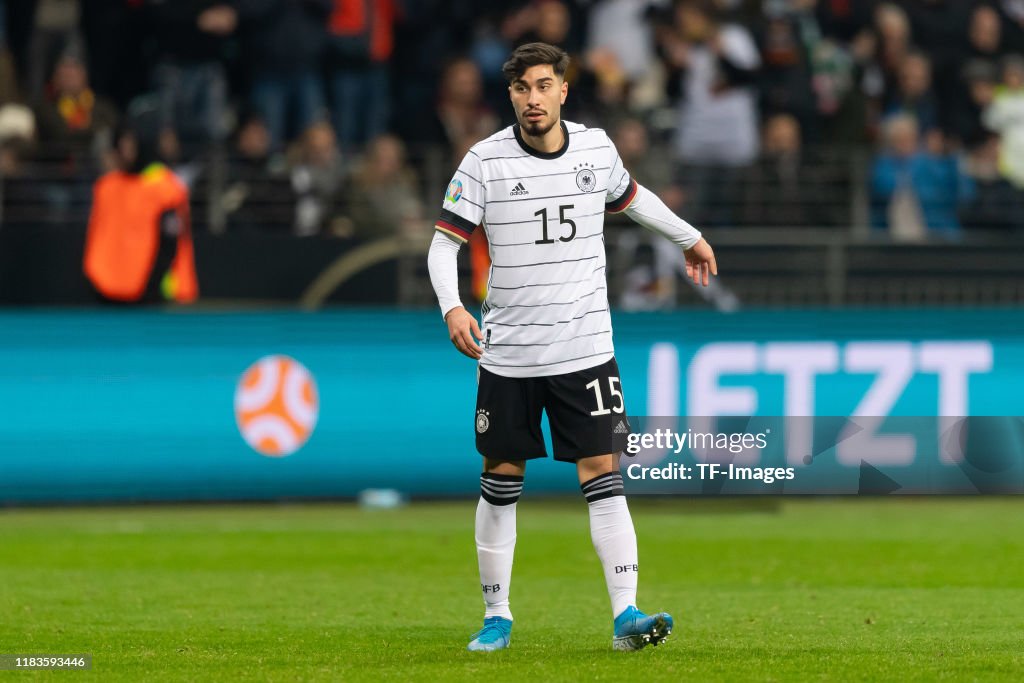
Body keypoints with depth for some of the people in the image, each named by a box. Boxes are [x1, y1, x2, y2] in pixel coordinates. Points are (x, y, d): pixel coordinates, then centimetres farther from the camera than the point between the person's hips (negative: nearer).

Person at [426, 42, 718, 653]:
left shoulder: (596, 147, 2)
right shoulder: (485, 160, -7)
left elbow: (631, 195, 24)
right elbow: (444, 242, -6)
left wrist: (689, 236, 36)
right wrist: (452, 308, -24)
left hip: (585, 349, 1)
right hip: (507, 355, -1)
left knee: (604, 476, -8)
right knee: (501, 482, 7)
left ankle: (627, 614, -12)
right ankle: (497, 615, 20)